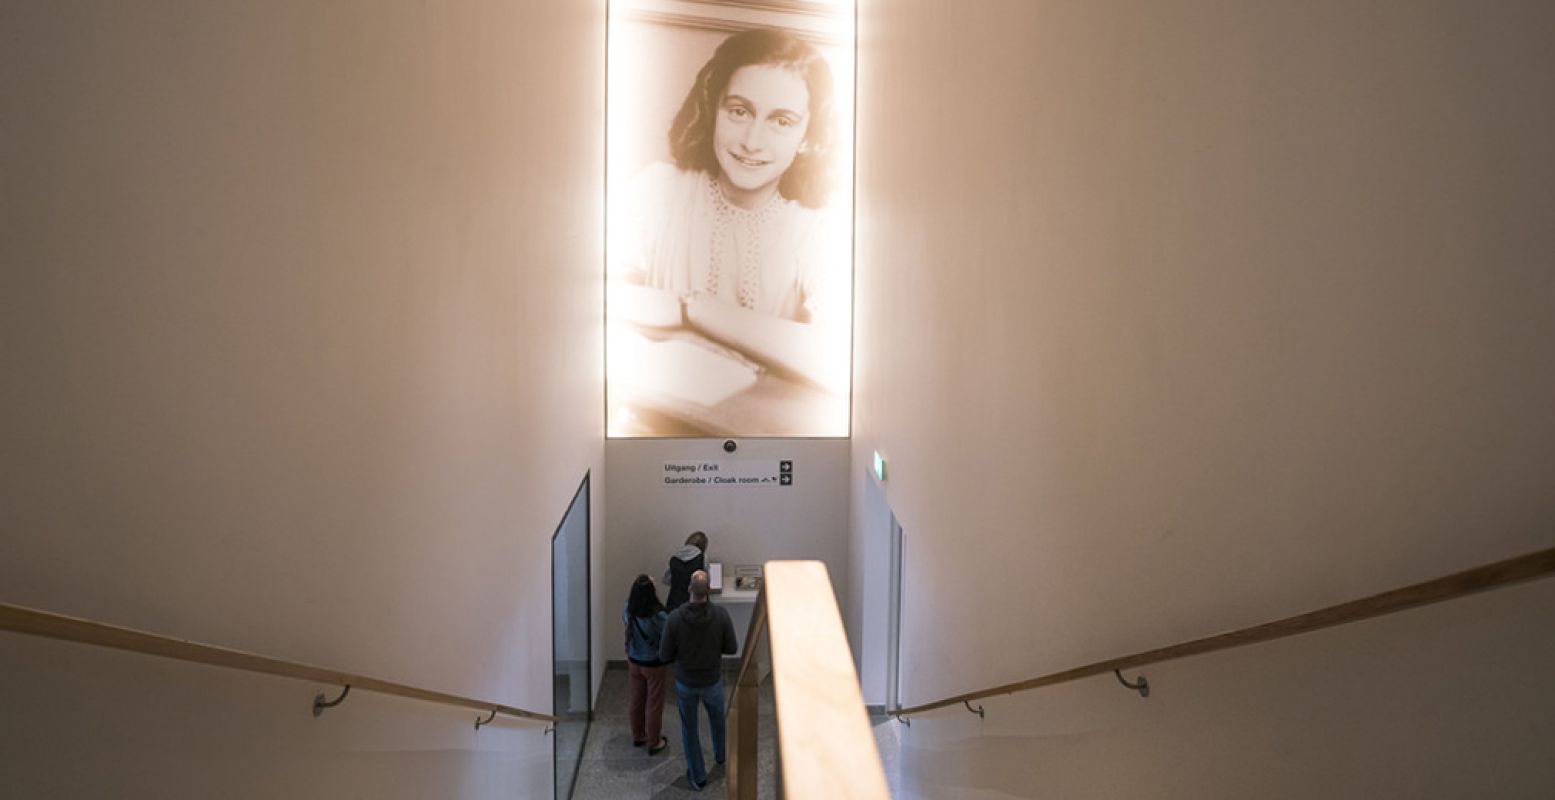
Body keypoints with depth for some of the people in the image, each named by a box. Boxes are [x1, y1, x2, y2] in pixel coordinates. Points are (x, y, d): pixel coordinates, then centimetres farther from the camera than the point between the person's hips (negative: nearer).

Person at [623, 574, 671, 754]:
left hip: (634, 662, 5)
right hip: (655, 665, -5)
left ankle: (638, 736, 41)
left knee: (636, 700, 23)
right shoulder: (659, 617, -32)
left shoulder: (628, 612, -15)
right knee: (654, 704, 13)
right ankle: (653, 743, 28)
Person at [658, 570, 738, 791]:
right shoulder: (721, 615, -24)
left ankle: (697, 776, 34)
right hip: (712, 680, 1)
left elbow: (664, 655, -16)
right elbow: (732, 649, -12)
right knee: (717, 717, 31)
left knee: (689, 728, 20)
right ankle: (721, 754, 55)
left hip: (685, 683, -1)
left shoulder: (675, 618, -26)